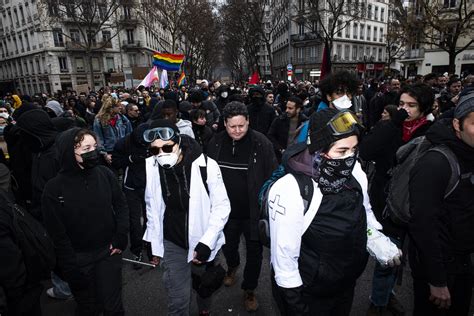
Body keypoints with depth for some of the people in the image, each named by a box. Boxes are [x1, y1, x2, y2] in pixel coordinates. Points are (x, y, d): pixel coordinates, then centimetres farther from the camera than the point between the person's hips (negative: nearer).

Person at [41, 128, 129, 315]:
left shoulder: (105, 174, -7)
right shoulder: (54, 188, -13)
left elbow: (121, 205, 4)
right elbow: (57, 233, -9)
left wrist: (120, 238, -4)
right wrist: (72, 268, -9)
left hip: (109, 252, 2)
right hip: (78, 258, -1)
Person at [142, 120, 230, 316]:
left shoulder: (206, 165, -22)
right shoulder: (150, 166, -13)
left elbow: (221, 206, -13)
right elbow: (152, 208, 1)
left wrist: (206, 243, -19)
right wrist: (153, 243, 7)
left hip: (203, 241, 0)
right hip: (173, 243, 1)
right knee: (178, 299, 7)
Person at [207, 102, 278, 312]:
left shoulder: (261, 143, -16)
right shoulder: (215, 144, -6)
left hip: (254, 211, -2)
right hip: (226, 209, 3)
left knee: (254, 252, 14)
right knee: (228, 246, 24)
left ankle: (249, 290, 38)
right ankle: (232, 266, 58)